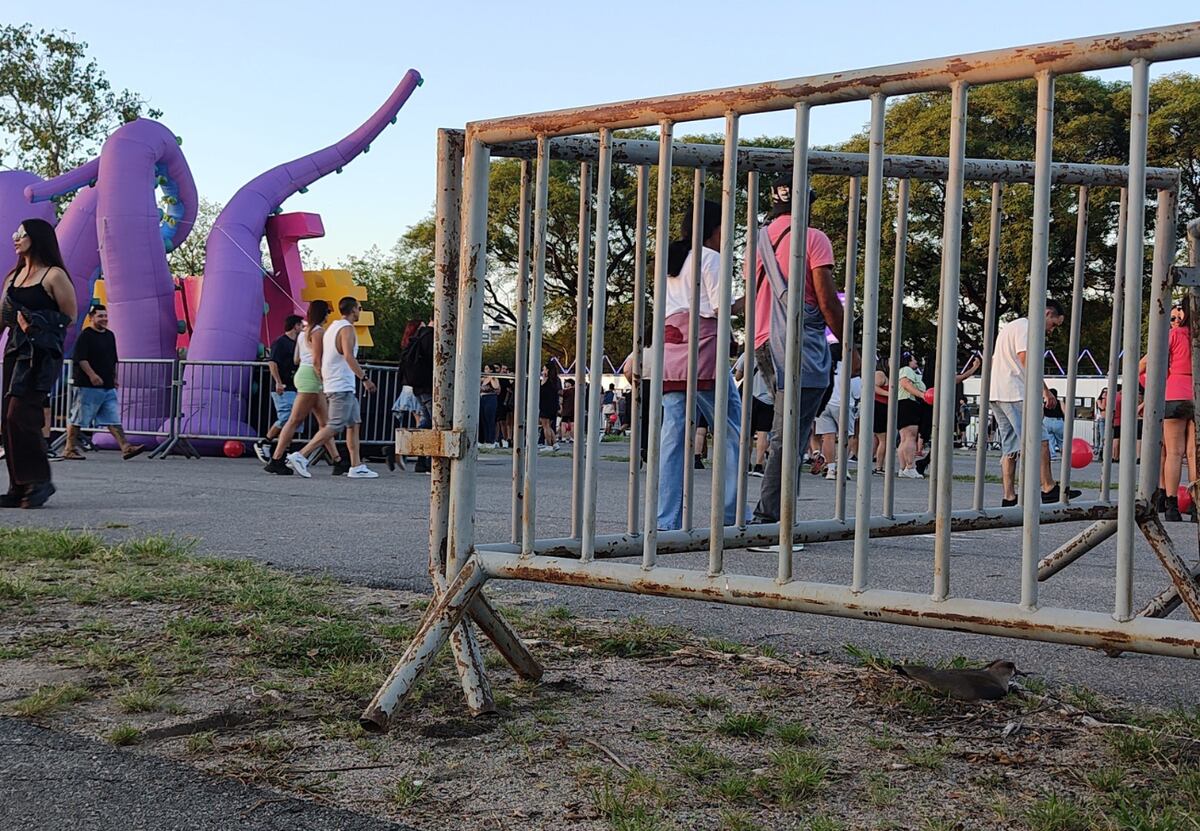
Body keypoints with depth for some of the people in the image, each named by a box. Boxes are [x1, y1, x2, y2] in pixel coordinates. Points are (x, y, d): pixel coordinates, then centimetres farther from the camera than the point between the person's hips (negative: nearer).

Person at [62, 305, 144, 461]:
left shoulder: (110, 335, 17)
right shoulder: (85, 335, -7)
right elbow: (80, 358, -15)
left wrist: (114, 378, 22)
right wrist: (92, 375, -23)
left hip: (108, 387, 7)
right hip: (88, 386, -7)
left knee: (113, 419, 1)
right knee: (77, 419, 1)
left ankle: (125, 448, -4)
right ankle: (69, 449, 8)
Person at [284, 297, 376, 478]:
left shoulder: (332, 327, 18)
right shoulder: (347, 328, -11)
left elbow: (319, 357, 21)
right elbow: (348, 356, -23)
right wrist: (364, 378, -23)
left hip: (333, 384, 10)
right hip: (342, 386, -10)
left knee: (354, 424, 10)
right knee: (334, 427, -11)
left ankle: (356, 467, 9)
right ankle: (300, 456, -13)